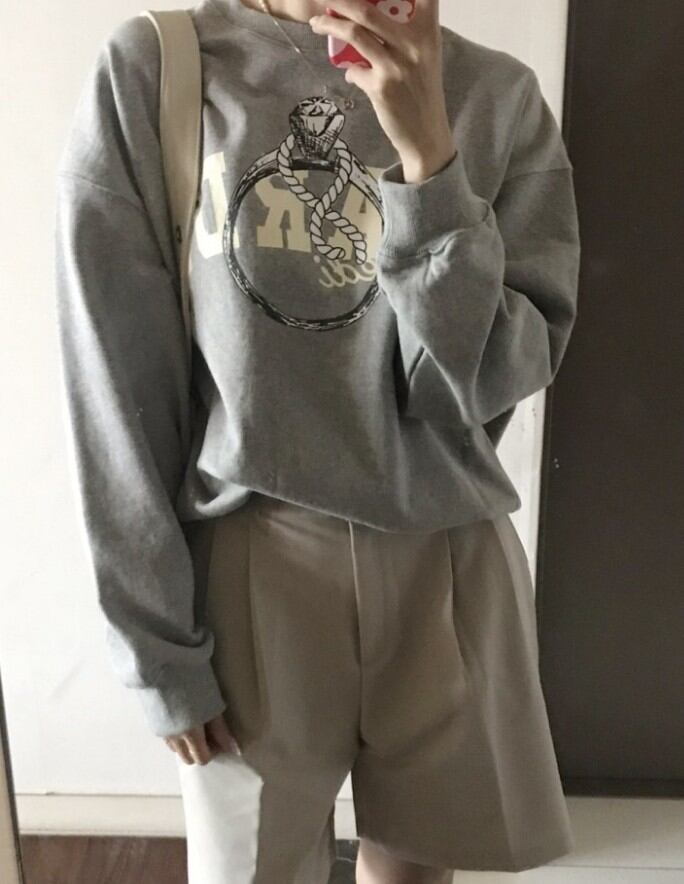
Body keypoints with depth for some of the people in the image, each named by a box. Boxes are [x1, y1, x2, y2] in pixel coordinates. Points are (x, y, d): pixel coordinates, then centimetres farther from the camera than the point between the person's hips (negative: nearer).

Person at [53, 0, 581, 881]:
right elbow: (116, 388, -7)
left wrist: (428, 153, -19)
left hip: (449, 562, 2)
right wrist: (159, 648, -5)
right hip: (250, 563, -1)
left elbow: (490, 381, -9)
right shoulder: (150, 72, -7)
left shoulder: (500, 98, -2)